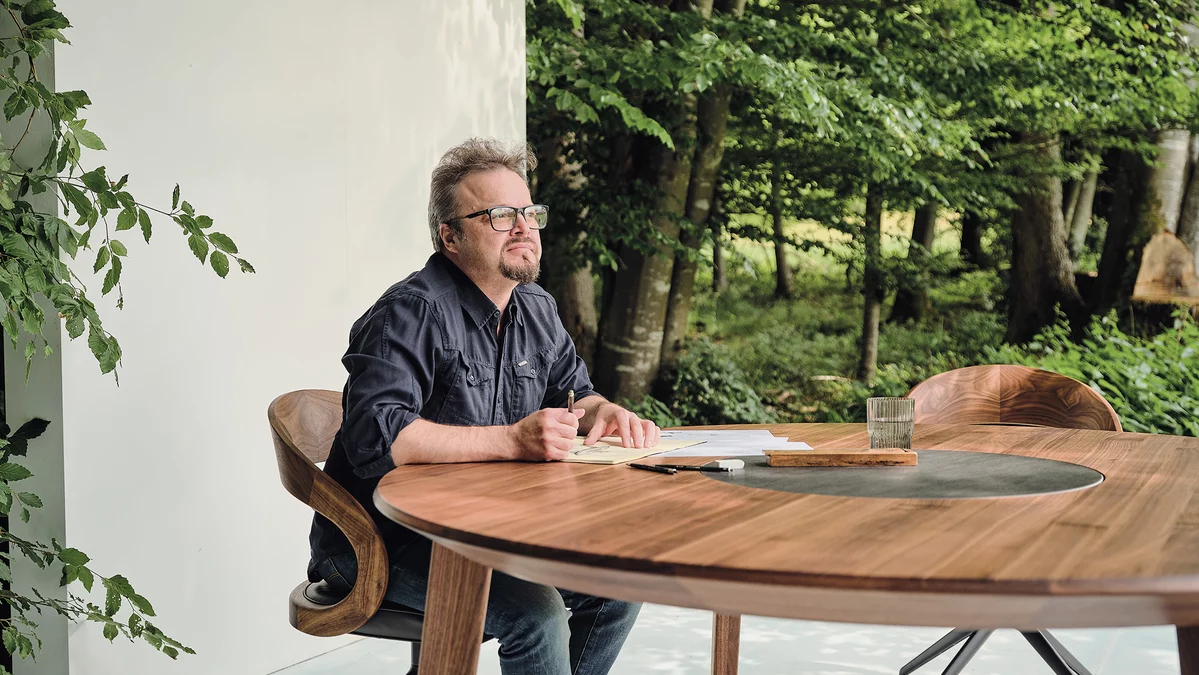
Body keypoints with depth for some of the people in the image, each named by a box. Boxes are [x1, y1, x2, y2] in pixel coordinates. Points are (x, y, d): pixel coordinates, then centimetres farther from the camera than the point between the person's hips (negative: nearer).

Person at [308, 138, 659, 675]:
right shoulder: (412, 312, -20)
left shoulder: (537, 310, 10)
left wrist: (605, 412, -5)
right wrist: (513, 440, -33)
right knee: (536, 612, -27)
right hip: (384, 545, -9)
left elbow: (572, 392, 22)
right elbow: (375, 437, -32)